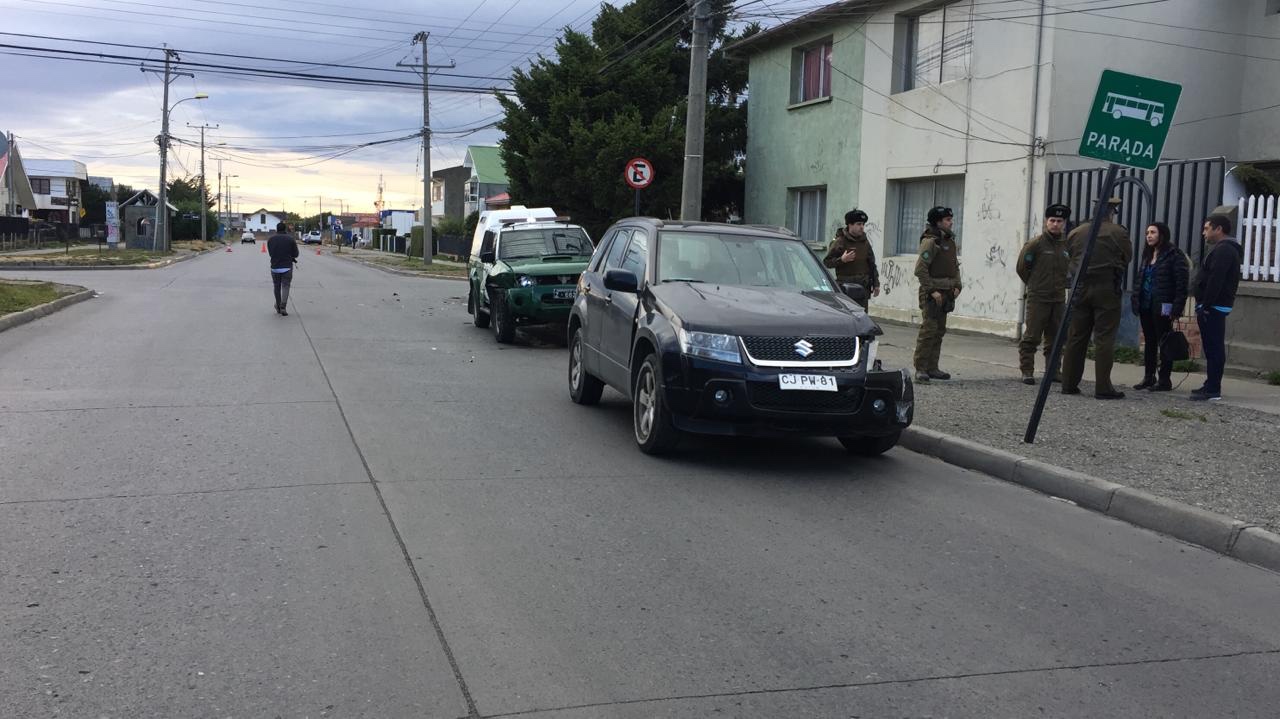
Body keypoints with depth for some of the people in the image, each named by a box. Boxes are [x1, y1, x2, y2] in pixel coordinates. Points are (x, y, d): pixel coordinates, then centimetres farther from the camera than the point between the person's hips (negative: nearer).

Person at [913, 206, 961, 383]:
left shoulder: (950, 241, 14)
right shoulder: (930, 241, -13)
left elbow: (955, 266, 22)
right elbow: (920, 269, -18)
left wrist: (957, 286, 8)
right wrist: (932, 290, -19)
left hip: (946, 294, 9)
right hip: (932, 294, -9)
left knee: (939, 331, 11)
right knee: (928, 330, -11)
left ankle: (932, 368, 18)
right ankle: (920, 369, -8)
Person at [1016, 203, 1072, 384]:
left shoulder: (1067, 245, 7)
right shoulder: (1035, 244, -7)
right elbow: (1022, 267, 0)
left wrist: (1061, 284, 12)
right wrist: (1035, 284, 8)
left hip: (1059, 298, 5)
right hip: (1038, 298, -5)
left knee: (1055, 337, 10)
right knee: (1031, 336, -6)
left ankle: (1053, 371, 18)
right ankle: (1027, 371, -2)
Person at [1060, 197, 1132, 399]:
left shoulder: (1076, 233, 5)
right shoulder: (1118, 233, -6)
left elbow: (1071, 258, 8)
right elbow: (1128, 257, 4)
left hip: (1081, 288, 4)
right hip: (1107, 289, -4)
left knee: (1076, 337, 9)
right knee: (1104, 339, -2)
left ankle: (1069, 383, 12)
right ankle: (1103, 387, -4)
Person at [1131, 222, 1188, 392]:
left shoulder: (1174, 255, -8)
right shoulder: (1147, 255, 16)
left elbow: (1181, 284, -13)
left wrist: (1177, 307, -19)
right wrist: (1136, 298, 11)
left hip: (1162, 307, -8)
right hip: (1146, 306, 8)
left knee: (1164, 342, -2)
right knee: (1149, 342, 12)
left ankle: (1164, 379, 3)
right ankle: (1149, 377, 19)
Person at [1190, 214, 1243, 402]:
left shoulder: (1223, 250, -15)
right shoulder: (1227, 249, 21)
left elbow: (1215, 281, -23)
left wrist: (1205, 306, -23)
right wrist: (1203, 305, 18)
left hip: (1213, 308, -11)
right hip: (1215, 308, 11)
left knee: (1214, 348, -10)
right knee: (1213, 348, 13)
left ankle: (1213, 390, -10)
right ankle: (1211, 386, 19)